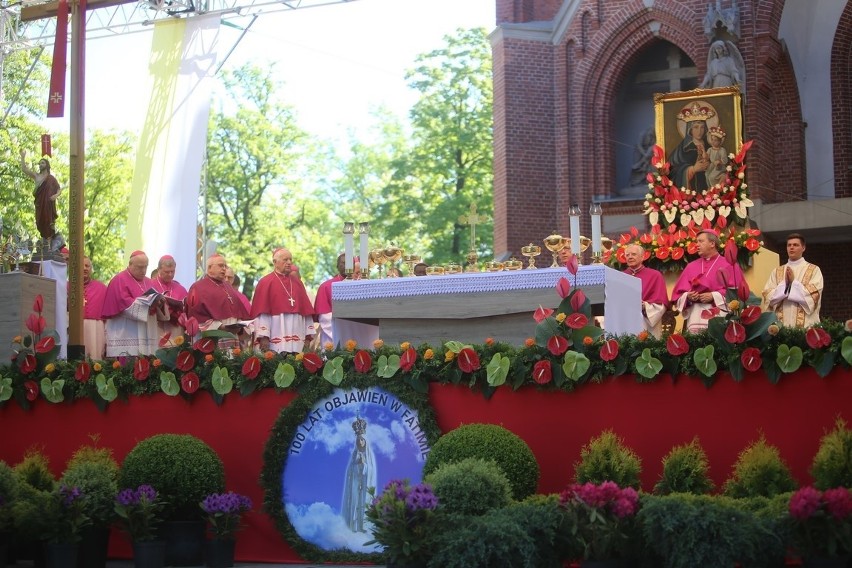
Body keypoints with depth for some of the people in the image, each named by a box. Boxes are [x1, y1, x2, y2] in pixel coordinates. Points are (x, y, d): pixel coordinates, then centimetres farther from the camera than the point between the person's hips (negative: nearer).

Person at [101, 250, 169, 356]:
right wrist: (147, 303, -18)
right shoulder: (119, 280, -1)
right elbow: (124, 304, -14)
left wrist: (158, 303, -7)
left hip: (146, 335, 6)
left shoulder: (149, 282, 19)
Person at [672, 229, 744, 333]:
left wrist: (714, 296, -13)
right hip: (695, 315, 4)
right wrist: (687, 296, -6)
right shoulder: (691, 266, 17)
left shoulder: (729, 265, 5)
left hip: (718, 315, -3)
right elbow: (679, 293, 15)